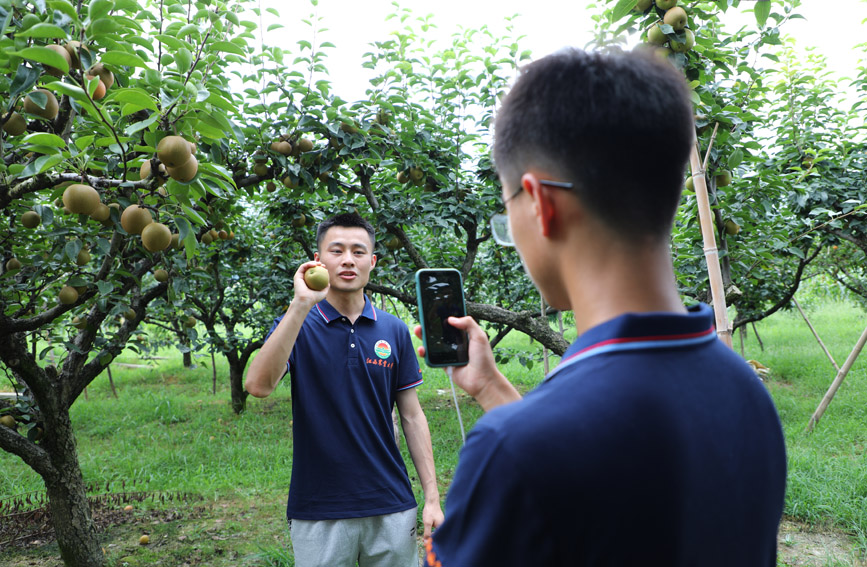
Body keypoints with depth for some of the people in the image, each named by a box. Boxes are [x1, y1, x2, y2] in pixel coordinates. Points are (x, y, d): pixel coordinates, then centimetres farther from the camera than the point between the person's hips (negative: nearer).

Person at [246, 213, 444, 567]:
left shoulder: (394, 331, 3)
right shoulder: (297, 325, -3)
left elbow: (412, 416, 5)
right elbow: (258, 385, -21)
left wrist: (432, 498, 1)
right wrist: (301, 305, -26)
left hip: (391, 508, 2)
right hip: (317, 513, -2)